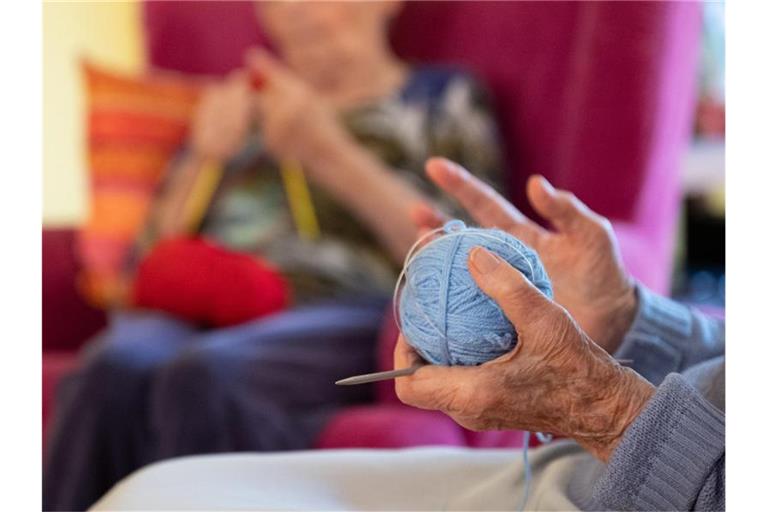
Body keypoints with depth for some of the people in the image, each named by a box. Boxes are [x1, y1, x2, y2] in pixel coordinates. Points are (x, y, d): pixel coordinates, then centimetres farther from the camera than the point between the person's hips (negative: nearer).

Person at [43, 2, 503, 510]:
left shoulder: (444, 97, 19)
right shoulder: (237, 104, 29)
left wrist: (331, 155, -4)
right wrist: (204, 159, 8)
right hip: (202, 314, 4)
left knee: (203, 374, -35)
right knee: (114, 370, -32)